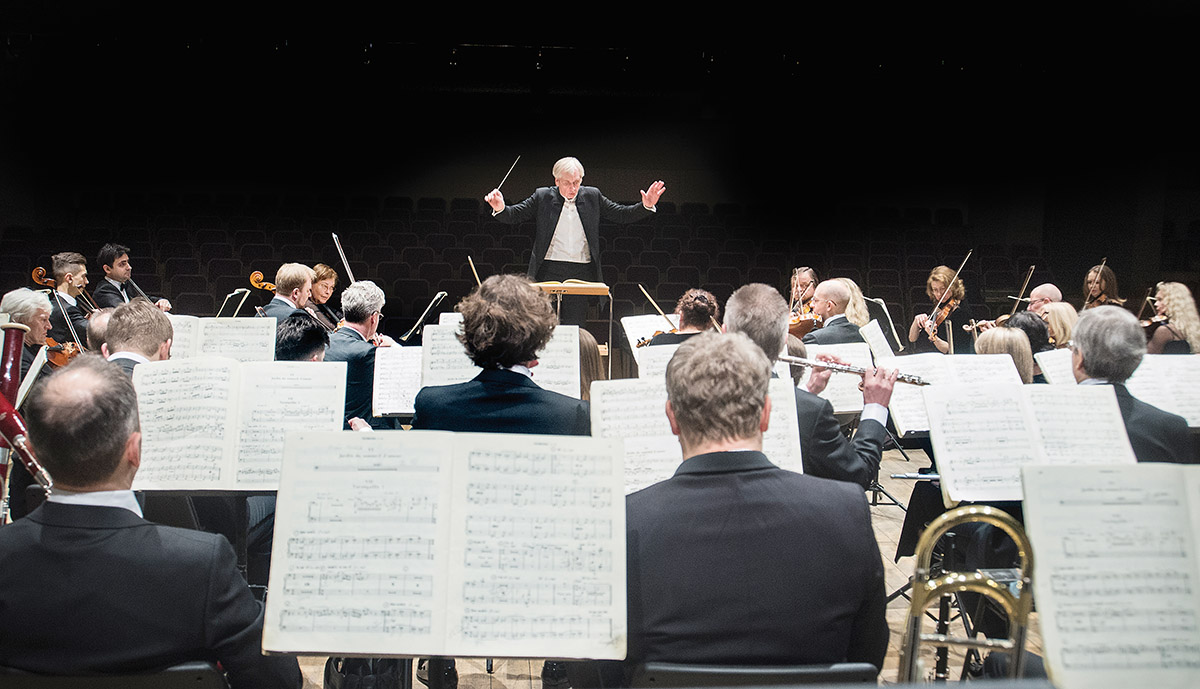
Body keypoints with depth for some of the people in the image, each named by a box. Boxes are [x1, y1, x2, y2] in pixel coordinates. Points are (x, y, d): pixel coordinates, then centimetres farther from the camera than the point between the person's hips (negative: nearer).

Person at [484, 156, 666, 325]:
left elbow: (622, 215, 12)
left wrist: (646, 206, -3)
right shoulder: (542, 197, 4)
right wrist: (500, 208, -19)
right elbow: (513, 216, 3)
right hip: (549, 272, -1)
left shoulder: (592, 197, 9)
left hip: (582, 274, 1)